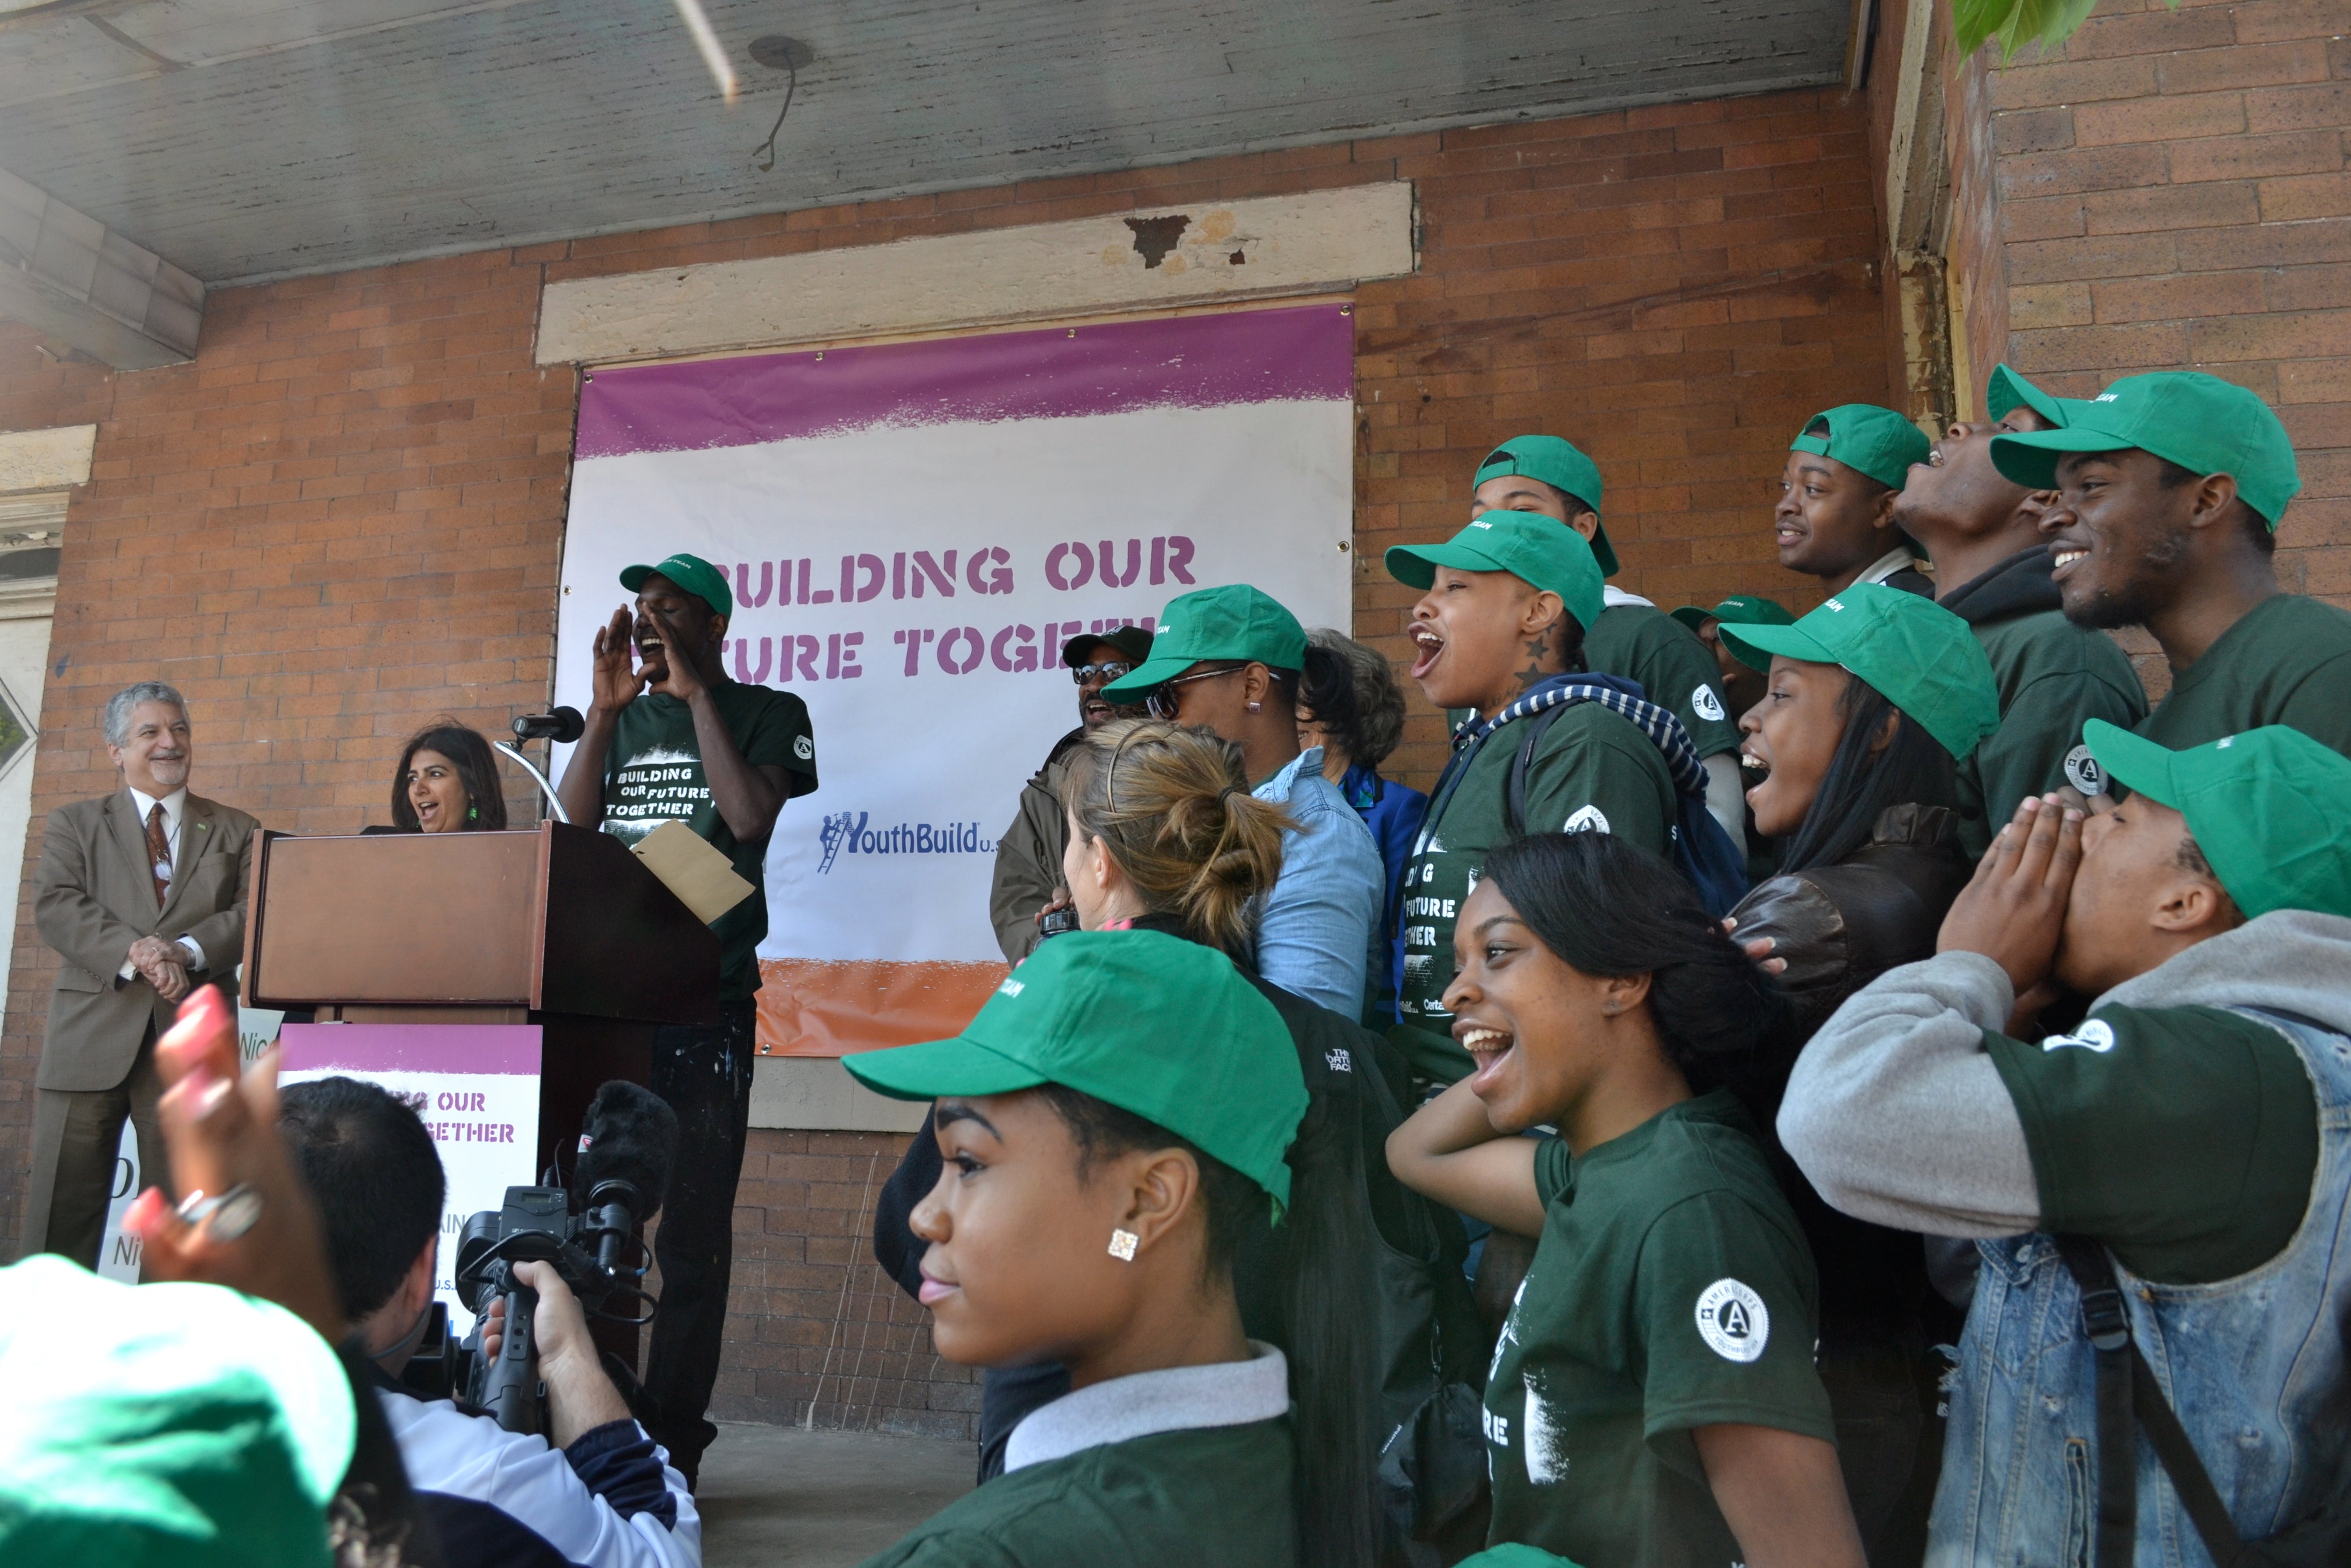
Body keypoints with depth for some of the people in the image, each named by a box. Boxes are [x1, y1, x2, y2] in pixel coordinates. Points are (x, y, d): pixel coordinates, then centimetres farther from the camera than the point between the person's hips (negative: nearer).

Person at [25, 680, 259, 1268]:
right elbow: (54, 908, -2)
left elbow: (254, 914, 2)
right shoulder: (74, 824, 14)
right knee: (63, 1209, -1)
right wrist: (133, 951, -18)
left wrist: (186, 950, -17)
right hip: (90, 1039, 0)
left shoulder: (236, 832, 15)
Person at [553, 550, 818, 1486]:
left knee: (691, 1227, -2)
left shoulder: (767, 714, 5)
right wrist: (606, 707, -3)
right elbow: (574, 820, 6)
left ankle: (671, 1442, 6)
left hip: (705, 996, -4)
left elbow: (748, 818, -11)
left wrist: (697, 693, -7)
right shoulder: (621, 716, 18)